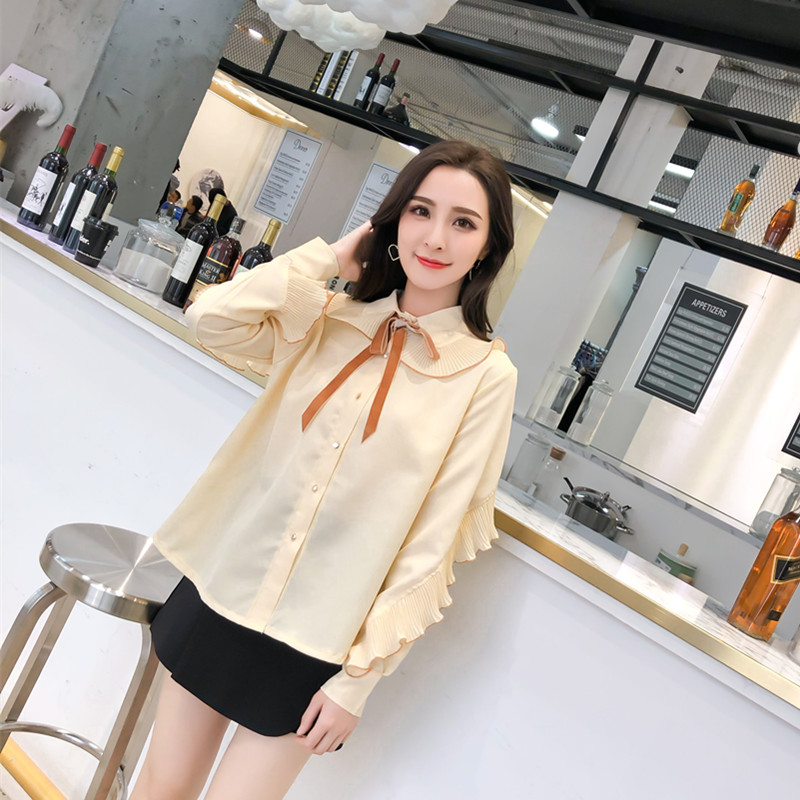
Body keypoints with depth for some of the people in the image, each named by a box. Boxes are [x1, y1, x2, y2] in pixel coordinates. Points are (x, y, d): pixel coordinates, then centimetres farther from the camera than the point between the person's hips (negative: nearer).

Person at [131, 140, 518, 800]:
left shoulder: (486, 374, -10)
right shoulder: (330, 319, 1)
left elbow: (435, 542, -10)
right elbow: (209, 318, -14)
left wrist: (360, 679, -8)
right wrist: (331, 257, -9)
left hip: (315, 645, -3)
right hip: (222, 591, 3)